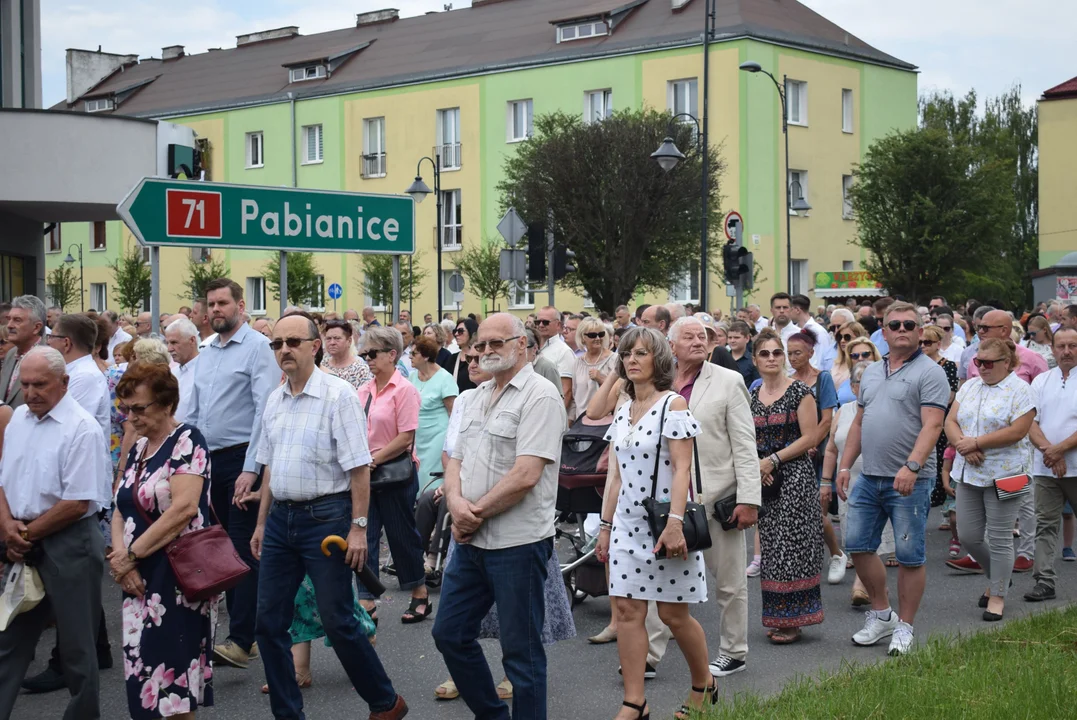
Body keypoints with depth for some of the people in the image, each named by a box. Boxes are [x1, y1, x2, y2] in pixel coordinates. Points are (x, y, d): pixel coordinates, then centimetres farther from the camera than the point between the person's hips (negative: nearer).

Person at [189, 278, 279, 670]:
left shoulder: (257, 347, -8)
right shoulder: (206, 353, 15)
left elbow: (265, 410, -16)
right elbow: (193, 412, 19)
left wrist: (251, 469, -22)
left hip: (241, 460, -8)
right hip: (209, 459, 8)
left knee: (244, 550, -9)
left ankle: (241, 641, -11)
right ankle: (242, 631, 19)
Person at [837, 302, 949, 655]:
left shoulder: (930, 372, -7)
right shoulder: (871, 372, 15)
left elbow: (932, 426, -17)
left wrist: (911, 467, -28)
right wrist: (845, 465, 12)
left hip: (910, 481, -7)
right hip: (869, 477, 7)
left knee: (910, 556, 0)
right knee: (858, 545, 7)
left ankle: (904, 627, 11)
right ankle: (881, 614, 23)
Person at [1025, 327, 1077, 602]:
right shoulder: (1041, 381, 11)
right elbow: (1030, 423, 4)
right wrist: (1048, 450, -11)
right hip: (1045, 468, 3)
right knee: (1045, 525, 2)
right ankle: (1044, 582, 4)